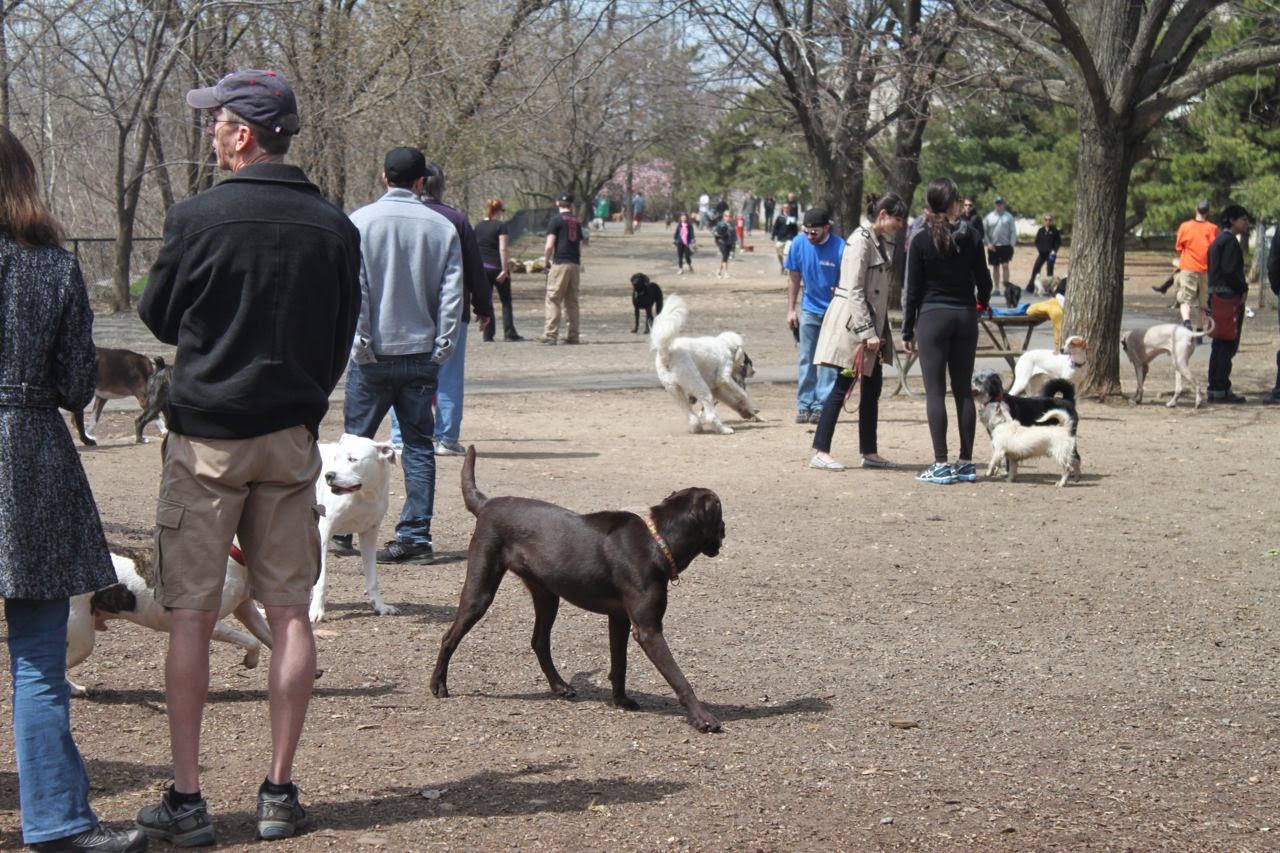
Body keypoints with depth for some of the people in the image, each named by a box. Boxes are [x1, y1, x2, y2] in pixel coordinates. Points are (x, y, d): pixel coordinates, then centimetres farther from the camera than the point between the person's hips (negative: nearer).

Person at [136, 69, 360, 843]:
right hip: (292, 439, 3)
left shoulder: (197, 219, -12)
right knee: (290, 612, 8)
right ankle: (281, 793, 11)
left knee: (192, 617, 3)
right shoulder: (334, 228, 0)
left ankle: (186, 799, 5)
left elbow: (157, 317, 2)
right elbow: (342, 341, 9)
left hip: (206, 438, -3)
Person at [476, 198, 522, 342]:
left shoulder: (478, 227, 9)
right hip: (497, 267, -4)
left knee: (486, 301, 6)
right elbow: (502, 249, -14)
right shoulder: (501, 226, -8)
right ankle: (509, 333, 3)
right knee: (506, 301, 6)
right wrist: (505, 269, -15)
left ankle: (488, 334, 2)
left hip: (482, 266, 4)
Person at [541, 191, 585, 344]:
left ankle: (550, 334, -10)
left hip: (560, 264, -6)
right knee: (572, 301, 11)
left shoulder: (555, 220, -5)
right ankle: (572, 336, 10)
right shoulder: (576, 221, 14)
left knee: (553, 299, -4)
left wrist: (546, 261, 2)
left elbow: (549, 246, -12)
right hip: (575, 264, 6)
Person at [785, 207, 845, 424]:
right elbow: (794, 278, 5)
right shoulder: (798, 244, -7)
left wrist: (840, 292, -30)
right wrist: (791, 309, 5)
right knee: (806, 359, 6)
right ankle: (804, 405, 11)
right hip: (809, 310, 4)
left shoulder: (839, 248, -18)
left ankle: (822, 406, 0)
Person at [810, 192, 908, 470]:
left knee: (872, 389, 10)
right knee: (842, 386, -7)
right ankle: (820, 452, -4)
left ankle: (869, 452, 17)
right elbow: (854, 291, -19)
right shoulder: (860, 241, -15)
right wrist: (868, 333, -20)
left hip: (873, 325, 9)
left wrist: (880, 331, 14)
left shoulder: (883, 243, 13)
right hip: (852, 323, -9)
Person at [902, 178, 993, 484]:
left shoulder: (921, 240, -7)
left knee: (935, 391, -3)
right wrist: (981, 305, 30)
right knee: (964, 390, 8)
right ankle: (966, 463, 10)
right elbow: (984, 281, 8)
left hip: (932, 317, -4)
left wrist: (908, 330, 1)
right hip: (965, 317, 4)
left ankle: (940, 465, -7)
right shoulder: (970, 238, 1)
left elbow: (912, 289, -5)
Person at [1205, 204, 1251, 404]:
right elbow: (1229, 271, -22)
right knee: (1227, 345, -7)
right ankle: (1221, 390, -7)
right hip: (1229, 297, -10)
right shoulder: (1230, 241, -12)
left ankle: (1214, 389, 15)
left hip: (1216, 297, 10)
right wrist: (1244, 288, -9)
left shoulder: (1219, 240, 19)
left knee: (1219, 345, 12)